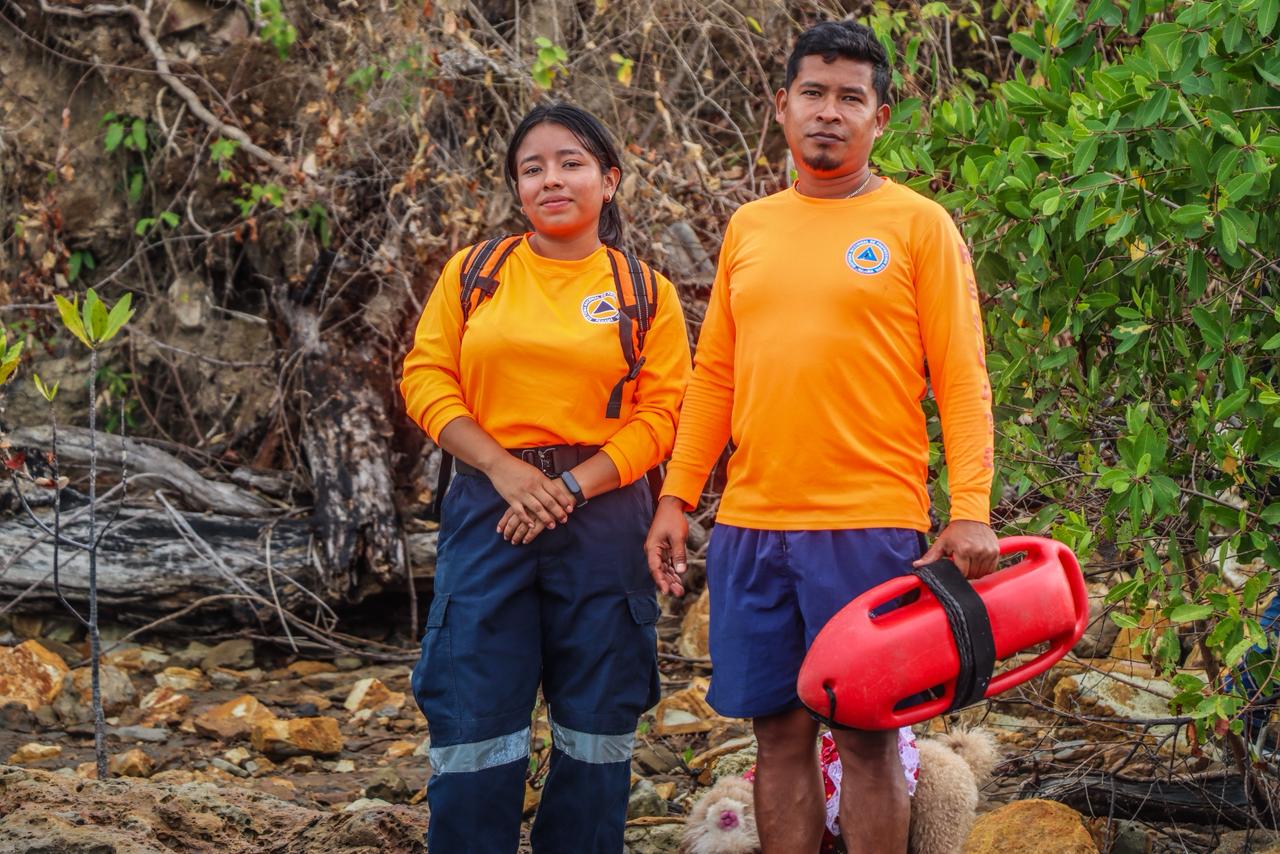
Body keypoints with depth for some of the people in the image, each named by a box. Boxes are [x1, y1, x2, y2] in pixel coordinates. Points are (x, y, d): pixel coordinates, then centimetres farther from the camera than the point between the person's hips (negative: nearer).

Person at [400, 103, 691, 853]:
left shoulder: (646, 293, 6)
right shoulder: (473, 274, 9)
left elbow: (662, 412, -1)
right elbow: (426, 380, 3)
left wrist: (573, 485, -13)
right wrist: (505, 469, -11)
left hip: (603, 515, 0)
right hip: (491, 512, 0)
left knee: (597, 727, 5)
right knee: (476, 724, -3)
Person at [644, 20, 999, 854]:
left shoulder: (919, 225, 0)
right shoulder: (749, 227, 13)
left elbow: (961, 380, -4)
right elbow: (715, 375, 15)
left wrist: (972, 511, -13)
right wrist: (676, 498, 9)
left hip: (870, 526, -4)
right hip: (751, 525, 4)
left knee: (867, 735, 0)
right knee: (780, 730, 8)